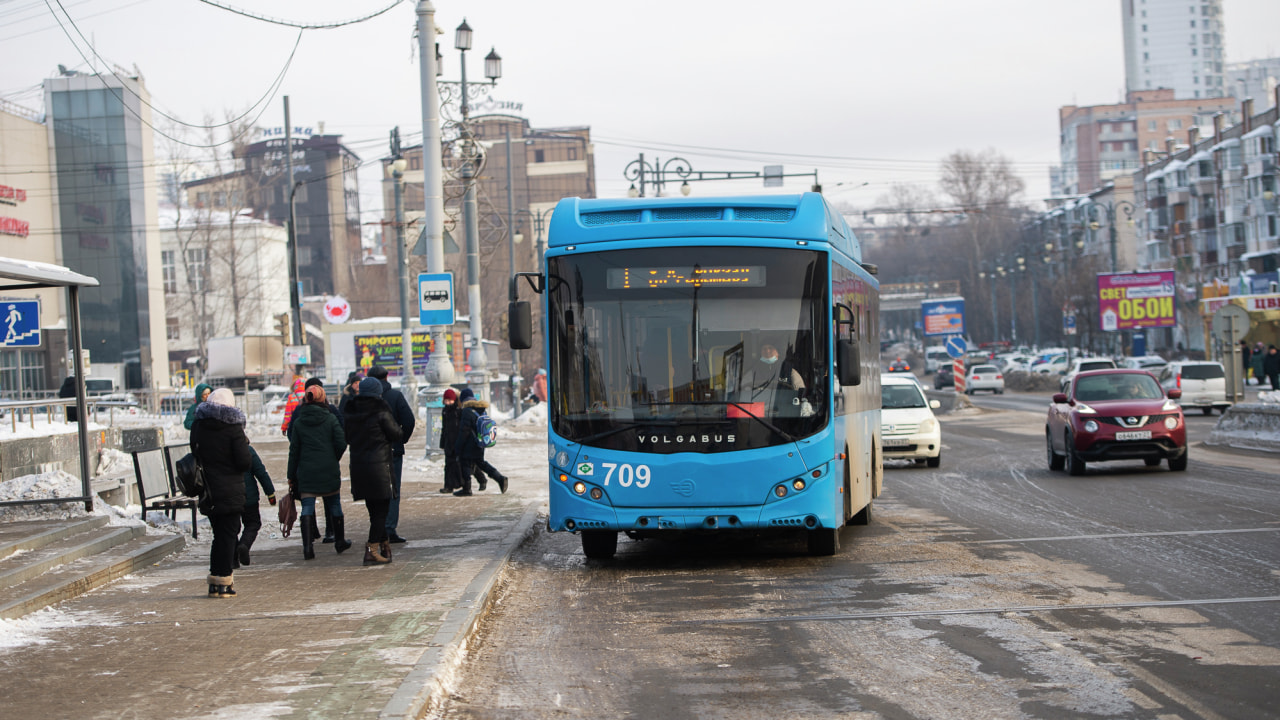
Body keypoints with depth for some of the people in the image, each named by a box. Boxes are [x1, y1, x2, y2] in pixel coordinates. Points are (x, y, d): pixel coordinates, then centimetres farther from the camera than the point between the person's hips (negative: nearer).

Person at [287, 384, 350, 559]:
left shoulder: (298, 421, 1)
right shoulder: (330, 418, -3)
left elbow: (293, 450, 3)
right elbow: (341, 443, -7)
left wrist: (291, 476, 8)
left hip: (306, 471, 0)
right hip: (329, 470, 0)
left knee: (307, 508, 0)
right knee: (334, 504, 14)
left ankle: (308, 546, -12)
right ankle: (339, 541, 26)